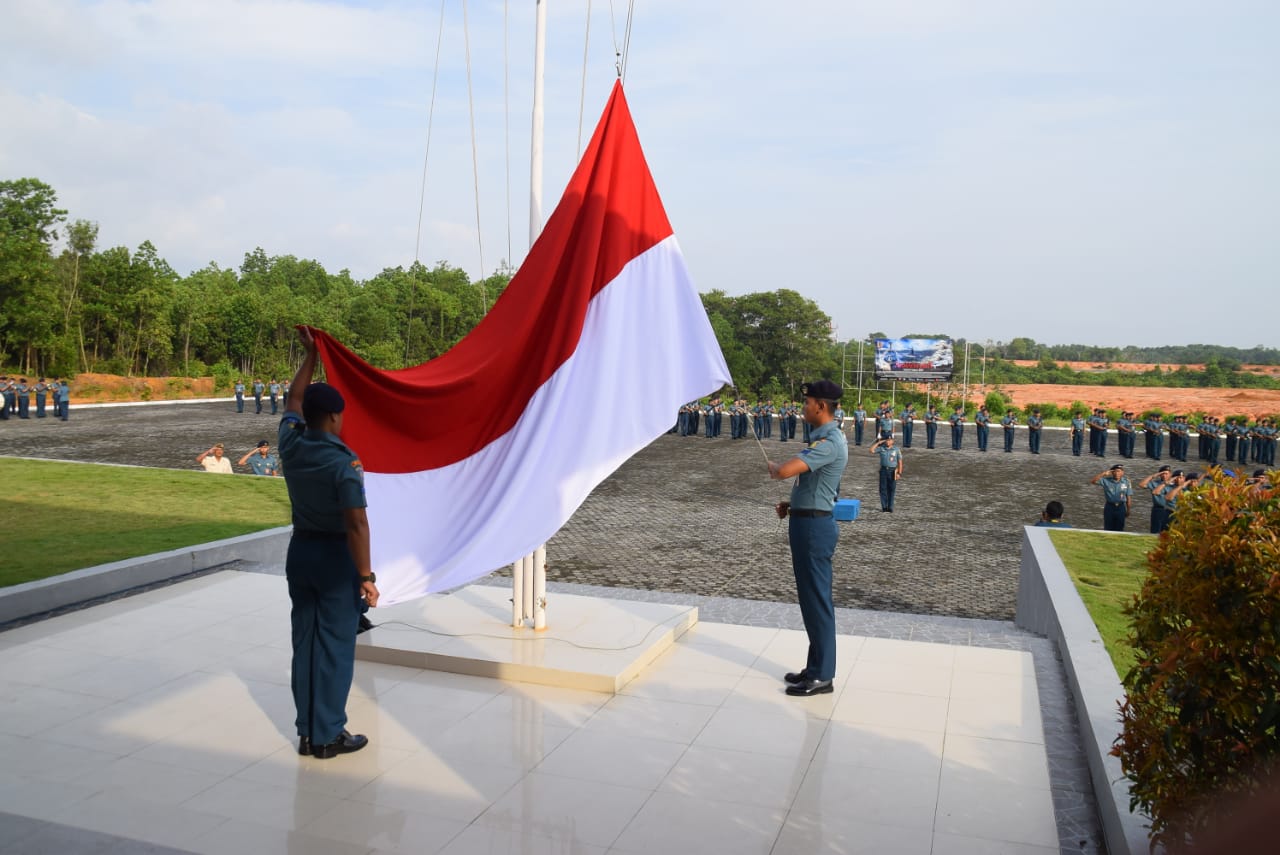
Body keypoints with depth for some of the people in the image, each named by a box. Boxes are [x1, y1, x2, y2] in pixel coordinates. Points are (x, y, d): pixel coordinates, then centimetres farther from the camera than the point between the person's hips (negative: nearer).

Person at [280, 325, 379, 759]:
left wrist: (310, 354, 24)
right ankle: (328, 736, 9)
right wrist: (366, 576, -17)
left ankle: (307, 731, 20)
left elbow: (294, 401, 18)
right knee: (334, 645, 2)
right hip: (335, 555, -6)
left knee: (305, 639, 12)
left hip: (300, 550, 7)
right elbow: (356, 523, -22)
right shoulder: (344, 461, -19)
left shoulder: (291, 446, -1)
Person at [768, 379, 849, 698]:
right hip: (807, 522, 11)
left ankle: (822, 676, 8)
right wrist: (792, 504, 11)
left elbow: (785, 471, -31)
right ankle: (815, 667, 27)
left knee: (817, 600, -2)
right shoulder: (826, 438, 14)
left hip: (814, 526, -11)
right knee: (811, 599, 17)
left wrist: (773, 466, -8)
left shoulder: (828, 442, -21)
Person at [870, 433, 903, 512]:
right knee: (883, 489, 2)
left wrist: (899, 473, -6)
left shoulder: (896, 450, 2)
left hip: (892, 471, -1)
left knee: (891, 490, 2)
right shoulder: (881, 449, 6)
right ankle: (884, 507, 9)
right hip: (883, 470, 1)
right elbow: (872, 450, -5)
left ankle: (890, 507, 9)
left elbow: (900, 462, 1)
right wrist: (878, 443, -2)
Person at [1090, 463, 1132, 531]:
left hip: (1120, 508, 0)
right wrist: (1103, 474, -20)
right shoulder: (1106, 480, -5)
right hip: (1109, 507, 0)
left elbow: (1129, 497, 2)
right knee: (1108, 529, 5)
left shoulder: (1126, 482, -3)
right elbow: (1092, 481, -13)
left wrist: (1128, 510, 4)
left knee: (1119, 530, 8)